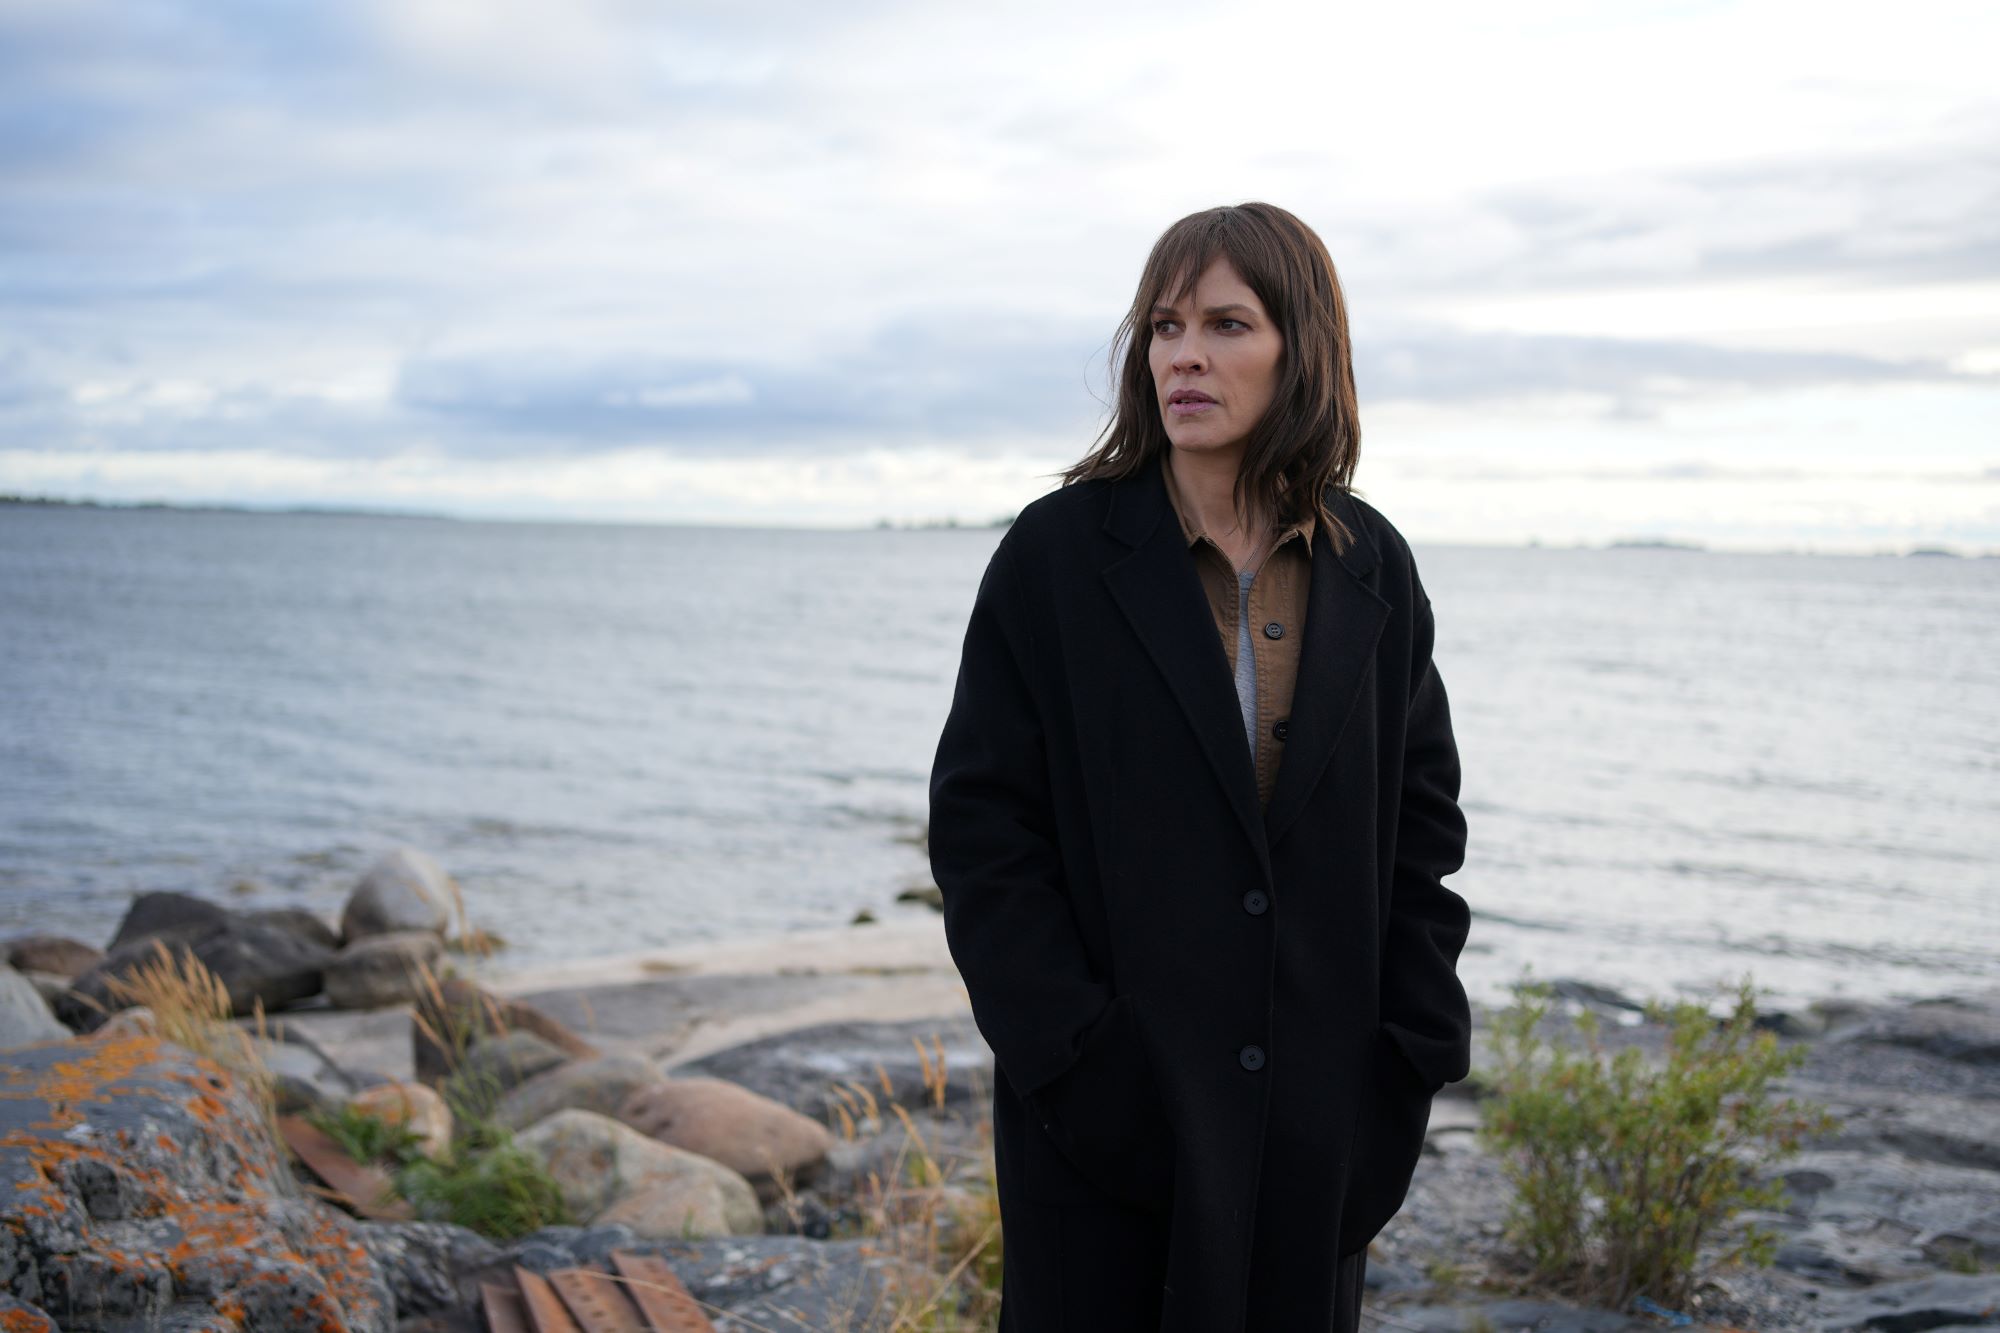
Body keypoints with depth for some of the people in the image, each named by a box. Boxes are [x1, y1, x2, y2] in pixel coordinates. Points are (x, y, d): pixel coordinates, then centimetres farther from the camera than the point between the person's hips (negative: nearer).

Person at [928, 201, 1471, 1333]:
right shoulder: (1058, 553, -6)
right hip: (1113, 1110, -3)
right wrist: (1070, 1058, -13)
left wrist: (1414, 1057, 2)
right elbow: (981, 827, -7)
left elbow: (1420, 822, 9)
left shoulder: (1371, 569, 4)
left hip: (1317, 1110, 3)